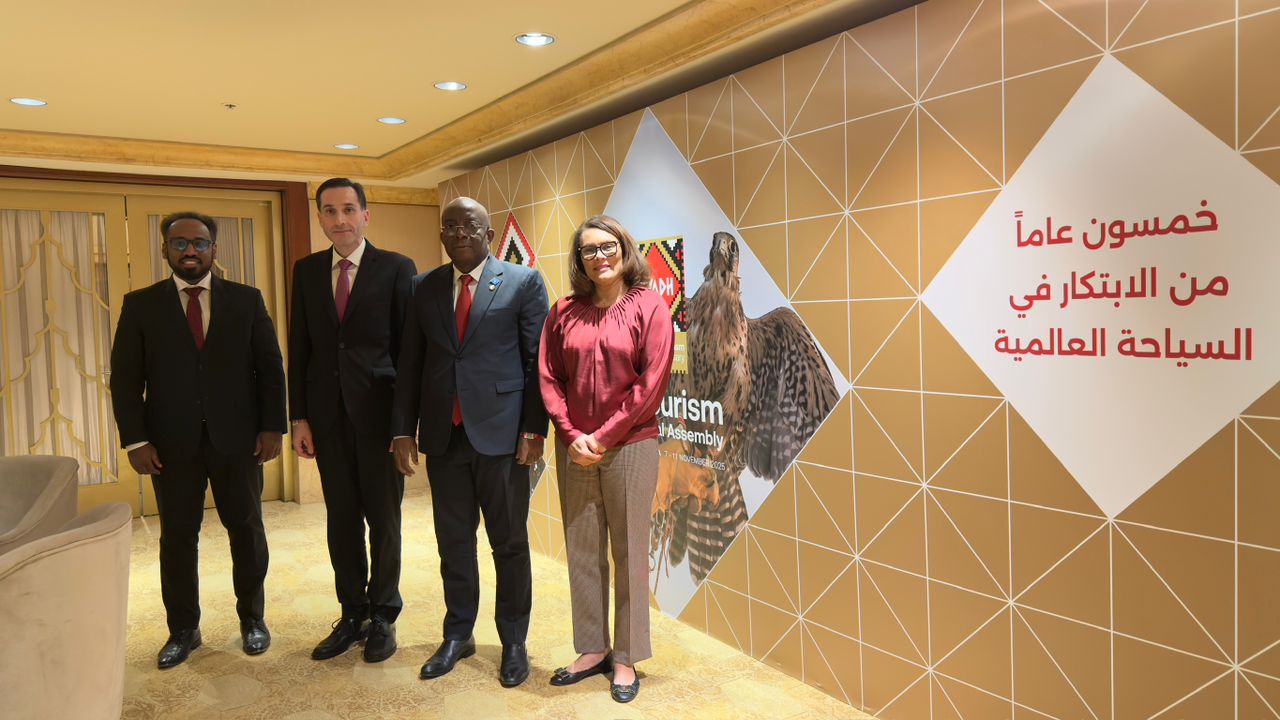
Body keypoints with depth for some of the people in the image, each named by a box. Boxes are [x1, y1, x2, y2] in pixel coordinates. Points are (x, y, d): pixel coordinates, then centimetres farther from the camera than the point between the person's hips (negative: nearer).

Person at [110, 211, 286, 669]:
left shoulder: (246, 300, 5)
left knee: (247, 530, 8)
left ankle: (252, 619, 25)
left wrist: (272, 426, -4)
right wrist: (135, 439, -6)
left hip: (237, 439, 0)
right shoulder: (140, 305, 5)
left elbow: (270, 367, 4)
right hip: (172, 443, 0)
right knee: (177, 537, 9)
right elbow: (125, 378, 2)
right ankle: (183, 630, 24)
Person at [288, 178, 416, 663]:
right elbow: (299, 348, 9)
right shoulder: (307, 271, 9)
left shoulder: (396, 269, -4)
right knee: (341, 520, 12)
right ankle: (352, 615, 28)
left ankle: (382, 618, 24)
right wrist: (299, 417, 4)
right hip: (328, 416, 4)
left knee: (383, 519, 8)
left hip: (379, 414, -3)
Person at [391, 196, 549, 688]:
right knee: (453, 541, 14)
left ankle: (513, 642, 24)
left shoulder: (523, 282, -2)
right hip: (443, 435, 4)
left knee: (509, 542, 8)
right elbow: (410, 363, 9)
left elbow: (538, 360, -4)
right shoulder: (424, 287, 9)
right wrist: (404, 430, 4)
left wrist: (534, 429, -9)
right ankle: (458, 635, 31)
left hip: (501, 434, -3)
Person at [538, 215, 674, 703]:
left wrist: (603, 437, -11)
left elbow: (651, 383, -10)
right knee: (581, 551, 11)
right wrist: (571, 436, -8)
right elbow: (549, 378, 5)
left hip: (629, 446, -3)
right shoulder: (564, 312, 7)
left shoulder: (649, 306, -4)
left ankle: (626, 658, 20)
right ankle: (592, 649, 26)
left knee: (628, 553, 6)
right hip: (575, 449, 4)